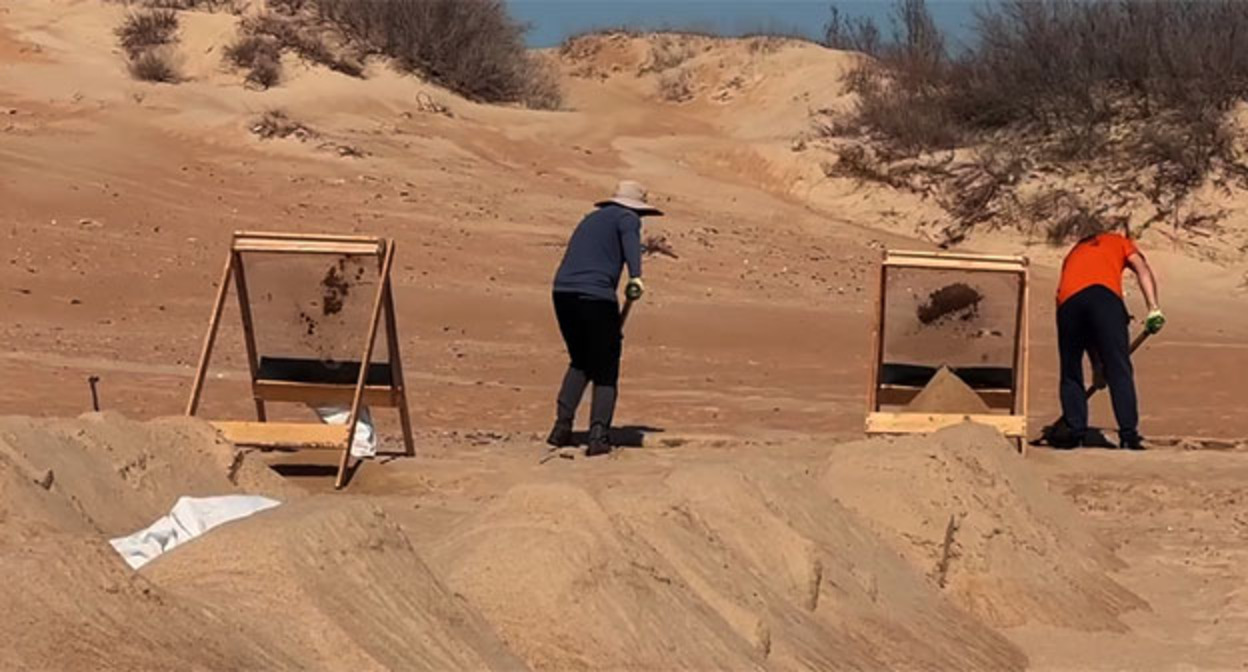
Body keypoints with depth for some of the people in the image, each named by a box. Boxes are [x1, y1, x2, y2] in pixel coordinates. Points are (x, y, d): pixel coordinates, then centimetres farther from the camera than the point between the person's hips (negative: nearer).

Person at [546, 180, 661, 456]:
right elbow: (630, 241, -16)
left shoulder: (592, 218, 30)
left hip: (563, 291, 6)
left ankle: (562, 425, 12)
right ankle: (598, 435, -6)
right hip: (596, 295, -6)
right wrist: (636, 277, -33)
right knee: (605, 370, 5)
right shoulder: (627, 218, 8)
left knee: (580, 363, 23)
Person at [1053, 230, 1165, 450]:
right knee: (1119, 371, -2)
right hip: (1104, 294, -3)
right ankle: (1129, 435, -7)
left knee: (1070, 373, 15)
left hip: (1067, 302, 3)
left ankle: (1075, 431, 11)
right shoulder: (1119, 242, 34)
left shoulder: (1074, 253, 40)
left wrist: (1097, 362, 41)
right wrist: (1154, 308, 0)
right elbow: (1142, 269, 11)